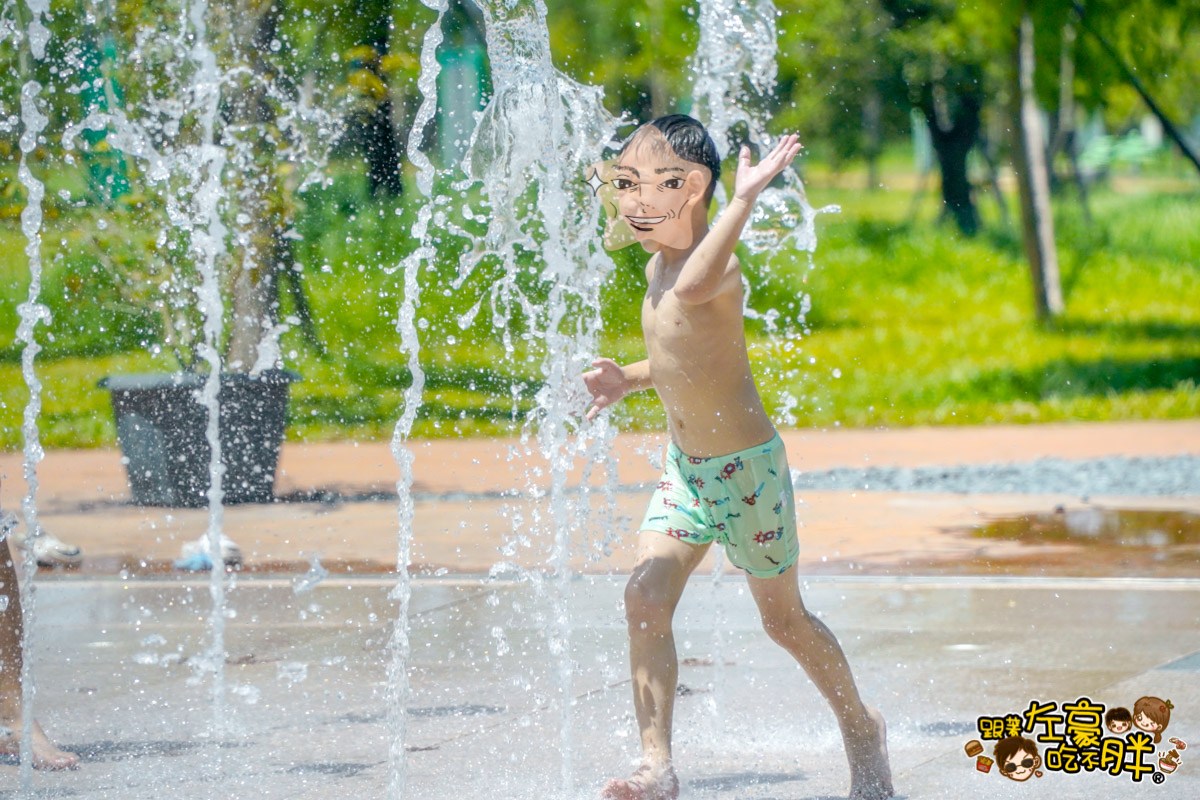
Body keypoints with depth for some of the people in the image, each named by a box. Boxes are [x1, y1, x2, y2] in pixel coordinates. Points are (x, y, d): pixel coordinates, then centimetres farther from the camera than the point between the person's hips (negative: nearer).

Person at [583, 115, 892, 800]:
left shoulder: (717, 266, -24)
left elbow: (694, 287, -53)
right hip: (685, 468, 7)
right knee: (646, 598, -11)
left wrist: (745, 197, -53)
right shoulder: (659, 265, 4)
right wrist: (628, 378, 6)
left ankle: (862, 727, 34)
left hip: (748, 466, -7)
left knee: (784, 619, 9)